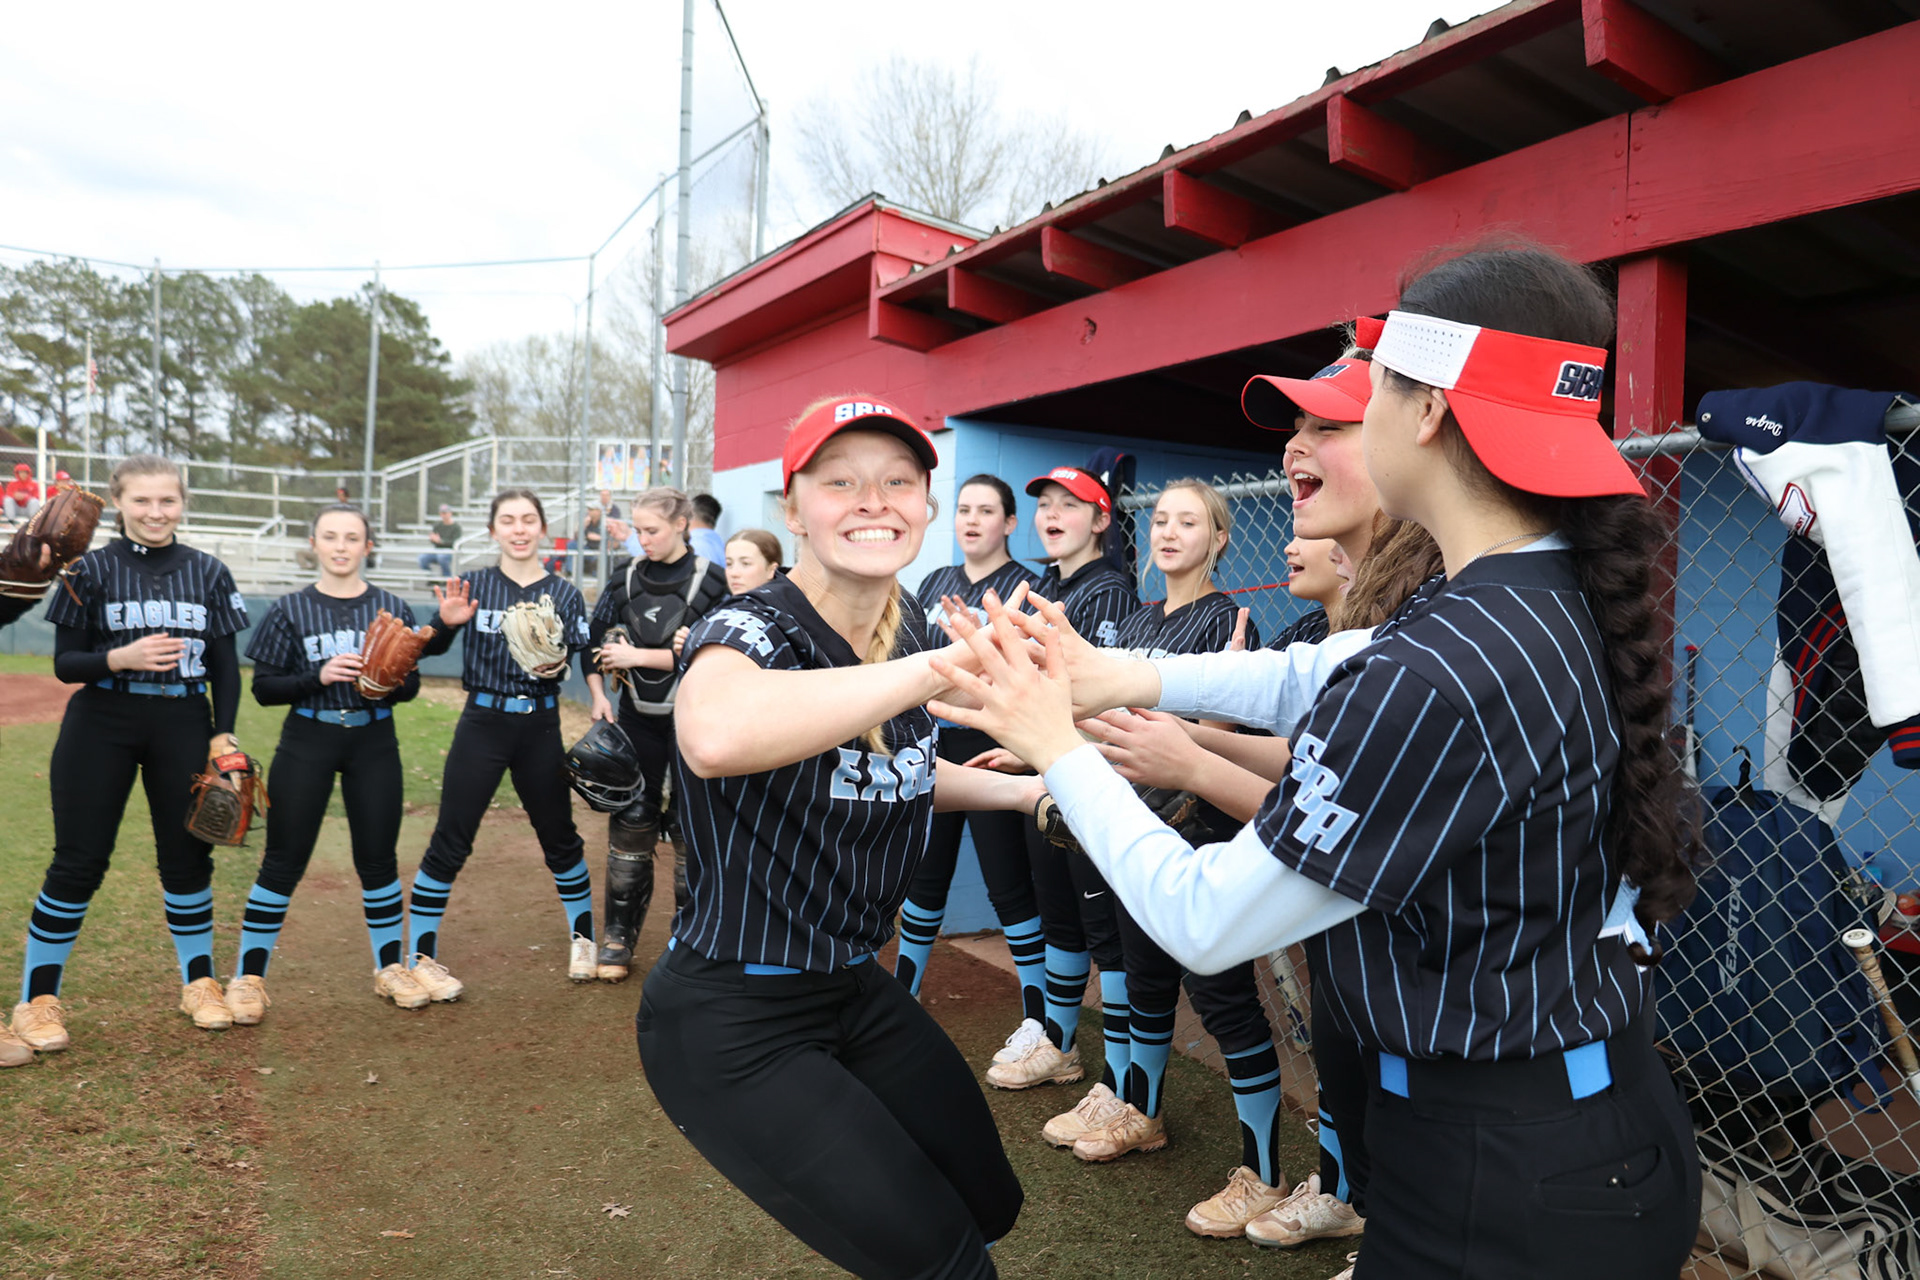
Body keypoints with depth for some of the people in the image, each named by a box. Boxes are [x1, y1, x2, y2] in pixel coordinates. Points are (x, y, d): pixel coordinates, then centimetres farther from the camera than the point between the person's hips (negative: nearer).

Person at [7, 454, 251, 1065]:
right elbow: (65, 663, -2)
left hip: (184, 727, 2)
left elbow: (226, 667, 6)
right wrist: (120, 657, -21)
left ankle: (199, 981, 21)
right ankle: (37, 997, 15)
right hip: (101, 727, -2)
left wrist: (223, 734, -3)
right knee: (79, 861, 1)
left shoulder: (208, 573, 4)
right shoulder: (92, 569, -1)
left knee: (188, 855, 7)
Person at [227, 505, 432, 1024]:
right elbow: (264, 688, -3)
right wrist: (320, 676, -18)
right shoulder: (291, 609, 0)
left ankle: (390, 967, 23)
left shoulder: (392, 608, 4)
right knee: (283, 861, 3)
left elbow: (411, 686, 5)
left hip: (373, 742, 1)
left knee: (378, 859, 8)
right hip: (307, 742, -1)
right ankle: (248, 976, 17)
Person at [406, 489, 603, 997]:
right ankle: (422, 958, 15)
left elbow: (585, 659, -1)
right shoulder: (474, 585, 1)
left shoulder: (564, 593, 2)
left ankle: (583, 938, 31)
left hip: (540, 726, 1)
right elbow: (430, 648, 2)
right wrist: (446, 621, -18)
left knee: (560, 837, 12)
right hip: (483, 722, -1)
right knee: (449, 843, 0)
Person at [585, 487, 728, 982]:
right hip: (637, 719, 3)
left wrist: (640, 656, -15)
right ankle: (618, 936, 19)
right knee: (630, 824, 6)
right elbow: (596, 641, 10)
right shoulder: (626, 579, 6)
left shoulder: (711, 581, -7)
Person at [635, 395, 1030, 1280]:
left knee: (989, 1206, 17)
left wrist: (1023, 788, 8)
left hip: (856, 990, 8)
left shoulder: (908, 625, 0)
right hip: (732, 1026, -7)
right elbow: (716, 737, -49)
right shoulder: (749, 630, -23)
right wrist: (951, 665, -46)